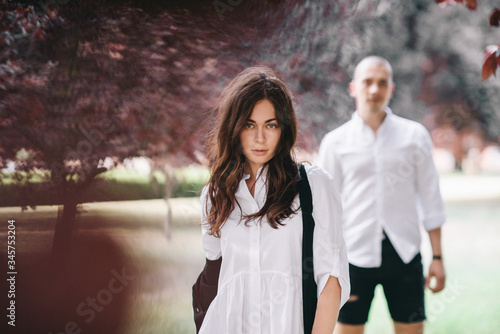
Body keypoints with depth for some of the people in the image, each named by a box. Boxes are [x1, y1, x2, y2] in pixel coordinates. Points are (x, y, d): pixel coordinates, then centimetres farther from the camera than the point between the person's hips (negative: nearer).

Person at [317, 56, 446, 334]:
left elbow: (430, 199, 7)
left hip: (404, 253, 1)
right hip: (354, 254, -1)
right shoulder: (335, 142, 3)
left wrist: (438, 257, 4)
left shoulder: (415, 136, 5)